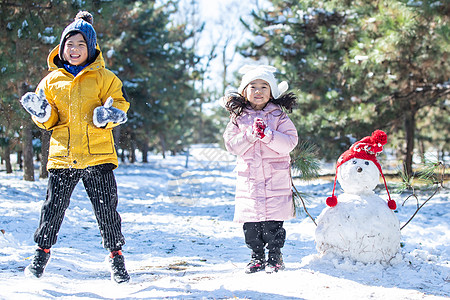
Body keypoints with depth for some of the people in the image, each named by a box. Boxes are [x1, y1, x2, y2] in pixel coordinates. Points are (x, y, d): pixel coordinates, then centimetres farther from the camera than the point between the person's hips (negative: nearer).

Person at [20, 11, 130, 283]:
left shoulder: (104, 77, 4)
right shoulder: (52, 80, 11)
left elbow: (120, 105, 2)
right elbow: (48, 121, 13)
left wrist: (108, 115, -19)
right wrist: (42, 112, -9)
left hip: (97, 154, -2)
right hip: (62, 156, 2)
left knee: (106, 209, -1)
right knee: (53, 208, 5)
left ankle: (116, 256, 14)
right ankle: (42, 253, 22)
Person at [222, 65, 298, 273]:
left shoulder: (279, 116, 3)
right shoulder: (238, 117, 7)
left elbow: (289, 142, -7)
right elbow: (231, 145, 0)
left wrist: (267, 134, -18)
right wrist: (251, 134, -14)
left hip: (276, 178, -2)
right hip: (248, 178, 2)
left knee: (273, 222, -2)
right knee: (250, 222, 4)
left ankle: (275, 257, 12)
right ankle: (257, 257, 18)